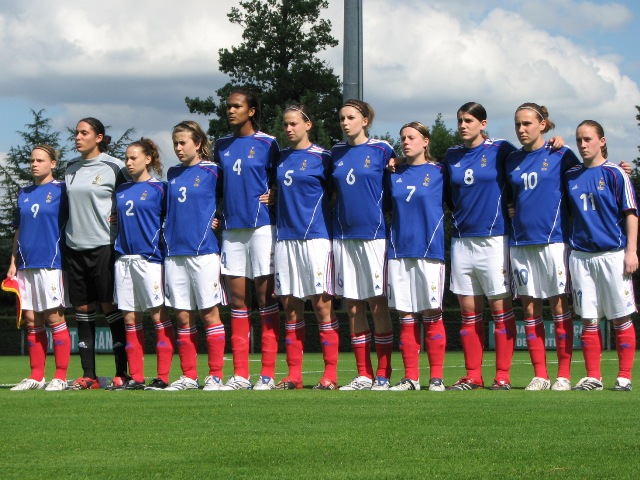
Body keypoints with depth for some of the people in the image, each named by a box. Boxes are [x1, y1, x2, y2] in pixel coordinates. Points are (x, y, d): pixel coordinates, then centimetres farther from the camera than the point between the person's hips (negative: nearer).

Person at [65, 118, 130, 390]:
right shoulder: (71, 169, 13)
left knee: (110, 306, -5)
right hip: (75, 246, 6)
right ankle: (88, 375, 8)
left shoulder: (114, 167, -3)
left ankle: (122, 373, -1)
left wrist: (120, 216, -7)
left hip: (103, 245, -6)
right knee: (83, 309, 5)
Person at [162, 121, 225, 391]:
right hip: (174, 252, 5)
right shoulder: (172, 174, 15)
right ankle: (188, 376, 10)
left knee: (209, 313, -3)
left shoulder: (212, 171, 0)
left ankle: (215, 375, 0)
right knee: (182, 317, 5)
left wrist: (214, 220, -6)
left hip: (203, 250, -5)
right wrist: (168, 237, 15)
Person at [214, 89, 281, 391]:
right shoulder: (221, 147, 13)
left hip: (261, 226, -5)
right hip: (231, 227, 5)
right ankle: (240, 374, 7)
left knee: (265, 297, -3)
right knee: (237, 299, 4)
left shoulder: (267, 144, 0)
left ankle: (268, 374, -2)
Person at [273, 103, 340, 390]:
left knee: (321, 304, -7)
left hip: (315, 236, -5)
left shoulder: (321, 157, 0)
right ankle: (293, 375, 8)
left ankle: (330, 374, -5)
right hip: (285, 236, 6)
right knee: (291, 307, 5)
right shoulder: (280, 158, 16)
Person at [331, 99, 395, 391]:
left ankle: (383, 375, 1)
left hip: (374, 234, -4)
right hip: (343, 235, 4)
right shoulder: (336, 153, 11)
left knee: (378, 305, -3)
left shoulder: (381, 150, 0)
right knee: (353, 308, 4)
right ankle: (363, 375, 9)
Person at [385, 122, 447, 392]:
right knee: (406, 317, 2)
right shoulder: (394, 175, 13)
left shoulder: (439, 173, 4)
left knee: (432, 314, -4)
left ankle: (436, 377, -1)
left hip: (430, 249, -3)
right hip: (399, 251, 3)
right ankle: (411, 377, 6)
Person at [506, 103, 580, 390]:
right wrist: (511, 210, 10)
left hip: (553, 239, -5)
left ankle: (564, 375, 0)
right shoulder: (512, 160, 13)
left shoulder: (561, 156, 0)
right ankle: (540, 375, 7)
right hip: (520, 241, 5)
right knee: (530, 309, 3)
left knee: (559, 305, -3)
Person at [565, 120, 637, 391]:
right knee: (588, 320, 4)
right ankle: (593, 377, 9)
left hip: (612, 254, -4)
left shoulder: (614, 173, -2)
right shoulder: (570, 177, 11)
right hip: (580, 255, 4)